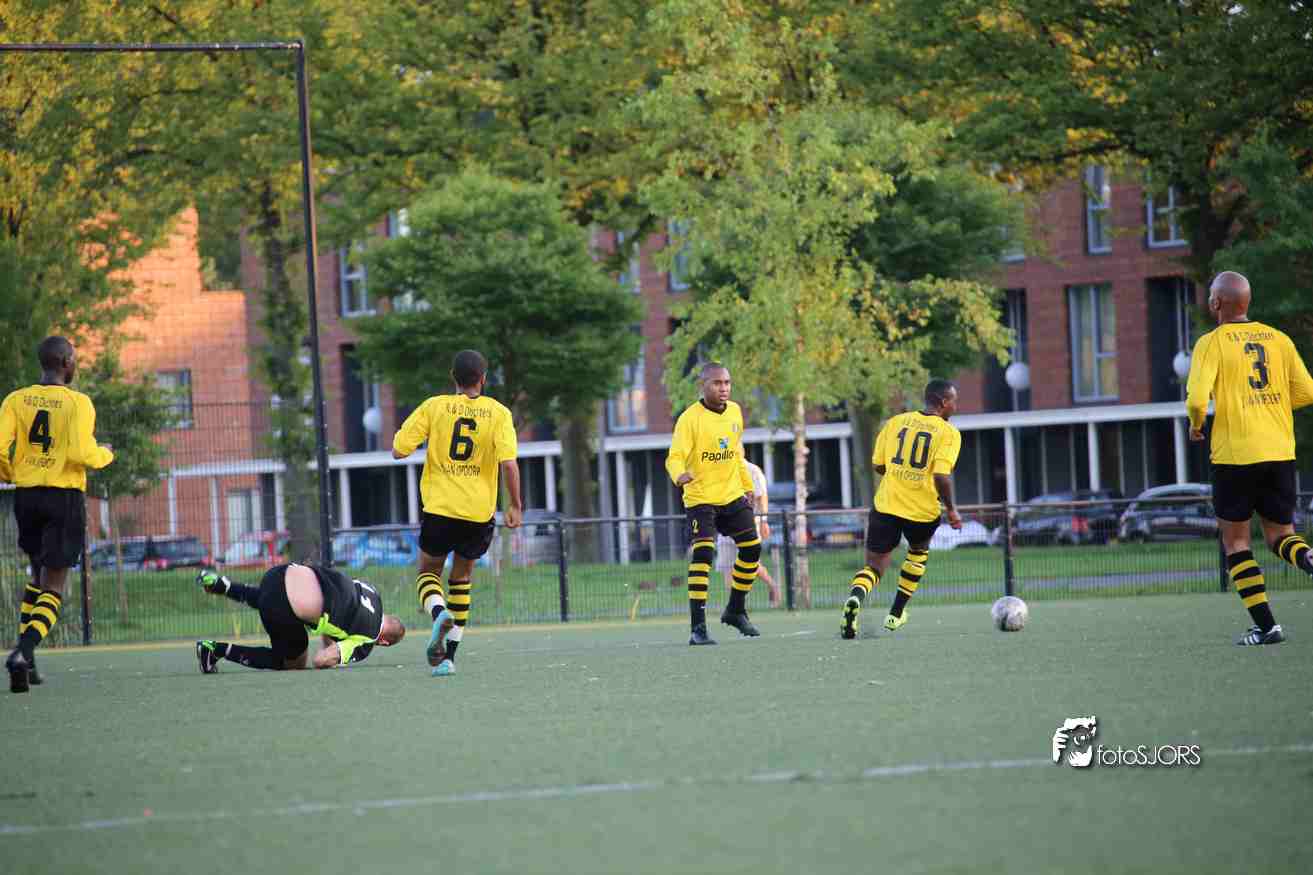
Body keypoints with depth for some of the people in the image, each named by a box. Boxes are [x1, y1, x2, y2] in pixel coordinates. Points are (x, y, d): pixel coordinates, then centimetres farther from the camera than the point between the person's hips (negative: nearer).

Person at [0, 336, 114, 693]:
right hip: (65, 497, -5)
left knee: (38, 575, 23)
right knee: (53, 589, -2)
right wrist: (105, 454, 4)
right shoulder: (78, 402, -8)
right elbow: (81, 454, -18)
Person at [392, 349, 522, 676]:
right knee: (461, 578, 19)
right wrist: (515, 506, -3)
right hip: (480, 513, 1)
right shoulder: (498, 413, -1)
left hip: (440, 509, -1)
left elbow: (398, 451, -4)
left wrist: (403, 432, 17)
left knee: (428, 573, 16)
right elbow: (508, 463, -12)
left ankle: (439, 613, -19)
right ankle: (449, 656, 12)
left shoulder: (434, 407, -1)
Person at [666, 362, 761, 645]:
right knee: (703, 553, -18)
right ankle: (697, 627, -17)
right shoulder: (690, 418, -14)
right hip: (700, 497, -6)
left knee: (752, 547, 3)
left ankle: (736, 610, 25)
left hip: (732, 495, 6)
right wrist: (679, 475, -44)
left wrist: (747, 486, 23)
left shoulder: (735, 412, 6)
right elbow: (674, 457, -23)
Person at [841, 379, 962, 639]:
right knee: (919, 552, 29)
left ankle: (856, 597, -27)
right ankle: (896, 614, 29)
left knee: (874, 566, 6)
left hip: (886, 504, 2)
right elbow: (941, 476, -17)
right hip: (923, 510, -2)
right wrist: (951, 509, -4)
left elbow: (878, 465, 8)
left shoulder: (896, 422, 6)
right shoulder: (948, 433, -6)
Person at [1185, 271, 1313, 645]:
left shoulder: (1212, 343, -5)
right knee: (1279, 533, 15)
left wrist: (1196, 425, 6)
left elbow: (1197, 399, -15)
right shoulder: (1277, 339, 9)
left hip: (1235, 454, -4)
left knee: (1235, 539, 8)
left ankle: (1265, 625, 0)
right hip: (1280, 452, 4)